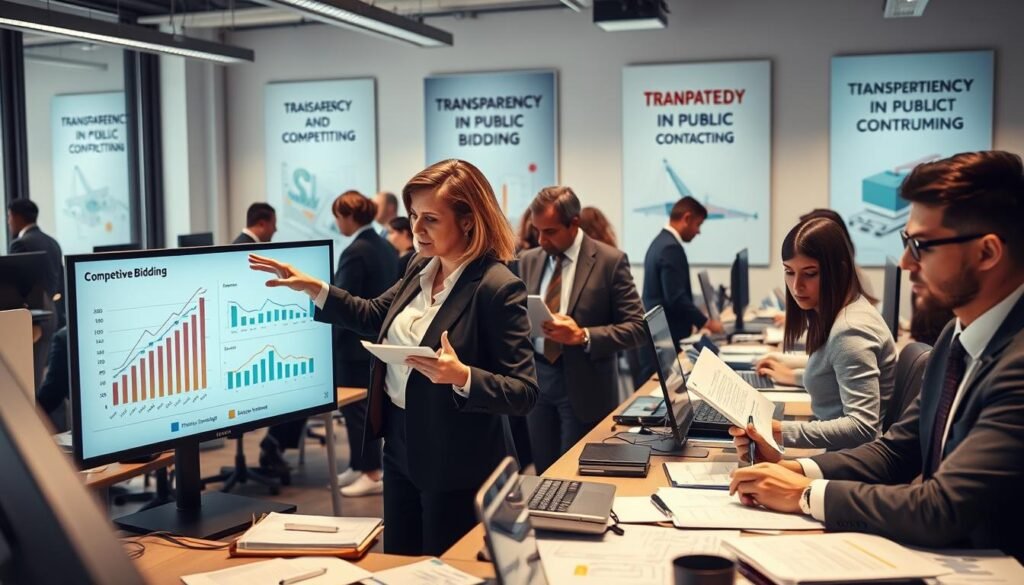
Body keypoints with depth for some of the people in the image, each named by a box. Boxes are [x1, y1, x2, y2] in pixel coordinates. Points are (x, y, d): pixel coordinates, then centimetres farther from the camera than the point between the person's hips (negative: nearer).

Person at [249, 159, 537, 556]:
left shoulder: (498, 288, -21)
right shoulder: (421, 267, 3)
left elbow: (524, 394, -21)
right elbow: (374, 317, 20)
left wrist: (462, 376, -36)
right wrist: (312, 288, 10)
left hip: (456, 465, -8)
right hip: (401, 446, 8)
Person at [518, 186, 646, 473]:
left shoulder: (610, 261, -8)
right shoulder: (528, 260, 7)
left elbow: (636, 327, -10)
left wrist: (583, 336, -23)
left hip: (583, 386, -4)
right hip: (536, 378, 4)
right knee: (543, 473, 10)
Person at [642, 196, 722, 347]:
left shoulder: (661, 242, 14)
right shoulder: (671, 247, -17)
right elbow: (676, 297, -24)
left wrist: (699, 321, 20)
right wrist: (706, 322, -16)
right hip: (669, 334, -10)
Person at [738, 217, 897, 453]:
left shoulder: (850, 331, -22)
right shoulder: (831, 314, 7)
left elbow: (863, 427, -29)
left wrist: (781, 432, -35)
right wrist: (795, 376, 24)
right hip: (837, 453, 9)